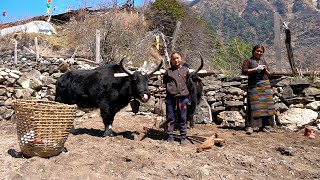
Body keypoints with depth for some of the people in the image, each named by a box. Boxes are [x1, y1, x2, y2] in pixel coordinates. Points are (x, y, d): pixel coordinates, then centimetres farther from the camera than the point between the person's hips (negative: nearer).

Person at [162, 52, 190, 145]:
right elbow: (164, 82, 17)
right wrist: (163, 87, 1)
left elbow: (189, 82, 20)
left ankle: (183, 137, 18)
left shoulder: (185, 70, 9)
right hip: (170, 97, -1)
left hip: (183, 97, 1)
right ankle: (170, 137, 15)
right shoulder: (168, 71, 6)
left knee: (183, 118, 7)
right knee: (170, 118, 5)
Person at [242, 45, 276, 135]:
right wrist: (255, 69, -15)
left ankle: (263, 125, 8)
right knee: (253, 105, -12)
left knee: (265, 104, 1)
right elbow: (244, 71, -8)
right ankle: (250, 126, -13)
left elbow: (269, 74, 18)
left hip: (265, 85, 5)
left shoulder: (263, 61, 18)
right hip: (253, 85, -4)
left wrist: (266, 70, -3)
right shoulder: (248, 60, 5)